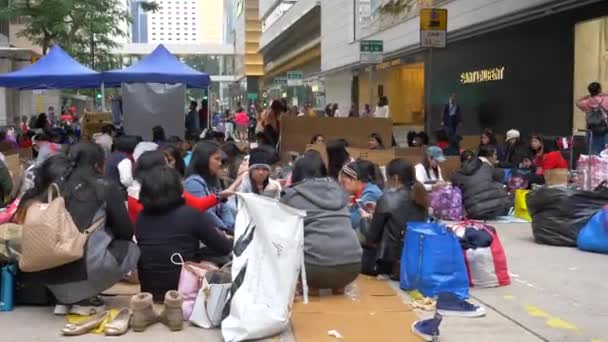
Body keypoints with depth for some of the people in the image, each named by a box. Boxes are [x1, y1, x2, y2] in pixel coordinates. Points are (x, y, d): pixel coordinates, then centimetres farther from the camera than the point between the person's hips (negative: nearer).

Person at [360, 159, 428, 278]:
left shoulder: (388, 198, -14)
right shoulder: (420, 197, 4)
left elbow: (372, 236, -7)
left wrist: (364, 219, 12)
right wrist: (375, 215, 17)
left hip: (391, 263, -7)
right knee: (366, 251, 25)